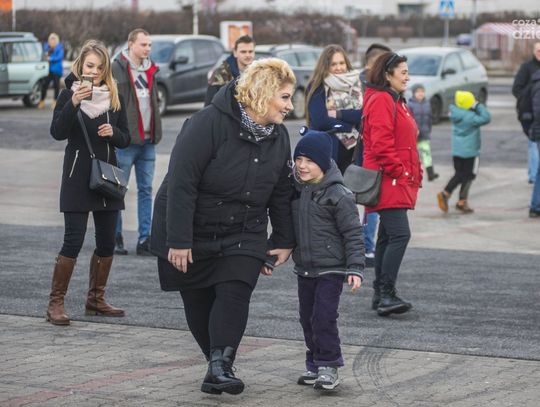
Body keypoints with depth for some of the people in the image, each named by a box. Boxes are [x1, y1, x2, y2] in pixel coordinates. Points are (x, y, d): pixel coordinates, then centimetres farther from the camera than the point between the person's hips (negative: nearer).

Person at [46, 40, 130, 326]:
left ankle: (96, 299, 20)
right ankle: (55, 303, -6)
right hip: (77, 176, -5)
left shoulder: (114, 97, 8)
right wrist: (74, 102, -29)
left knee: (107, 241, 6)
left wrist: (113, 132, -12)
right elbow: (57, 132, -17)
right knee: (74, 240, -11)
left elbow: (125, 140, 10)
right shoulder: (69, 94, -3)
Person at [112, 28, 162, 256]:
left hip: (147, 141, 7)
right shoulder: (116, 69, -7)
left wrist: (156, 132, 16)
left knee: (146, 190, 6)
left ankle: (145, 239, 9)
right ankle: (115, 237, 10)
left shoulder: (149, 70, 15)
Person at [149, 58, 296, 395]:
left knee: (234, 293, -15)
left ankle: (220, 366, -18)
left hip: (243, 233, 4)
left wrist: (284, 241, 7)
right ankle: (219, 361, 21)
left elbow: (282, 192, 10)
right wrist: (178, 241, -25)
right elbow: (180, 183, -24)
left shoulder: (278, 136, 0)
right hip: (193, 233, -4)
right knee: (199, 303, 5)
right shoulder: (209, 123, -23)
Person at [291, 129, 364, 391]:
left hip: (330, 269, -7)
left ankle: (329, 366, 1)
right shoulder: (295, 190, 4)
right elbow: (288, 225, 18)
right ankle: (314, 364, 23)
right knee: (307, 318, 11)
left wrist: (355, 267, -15)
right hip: (304, 268, 7)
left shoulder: (338, 195, -15)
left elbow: (353, 233, -12)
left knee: (324, 318, -10)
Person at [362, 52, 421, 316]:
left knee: (387, 237, 12)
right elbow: (381, 144, -20)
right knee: (400, 234, -18)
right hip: (389, 182, -11)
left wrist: (413, 174, 20)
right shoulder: (380, 101, -13)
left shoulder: (395, 101, 21)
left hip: (400, 182, 11)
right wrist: (398, 171, -18)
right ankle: (385, 294, -18)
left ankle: (380, 295, 16)